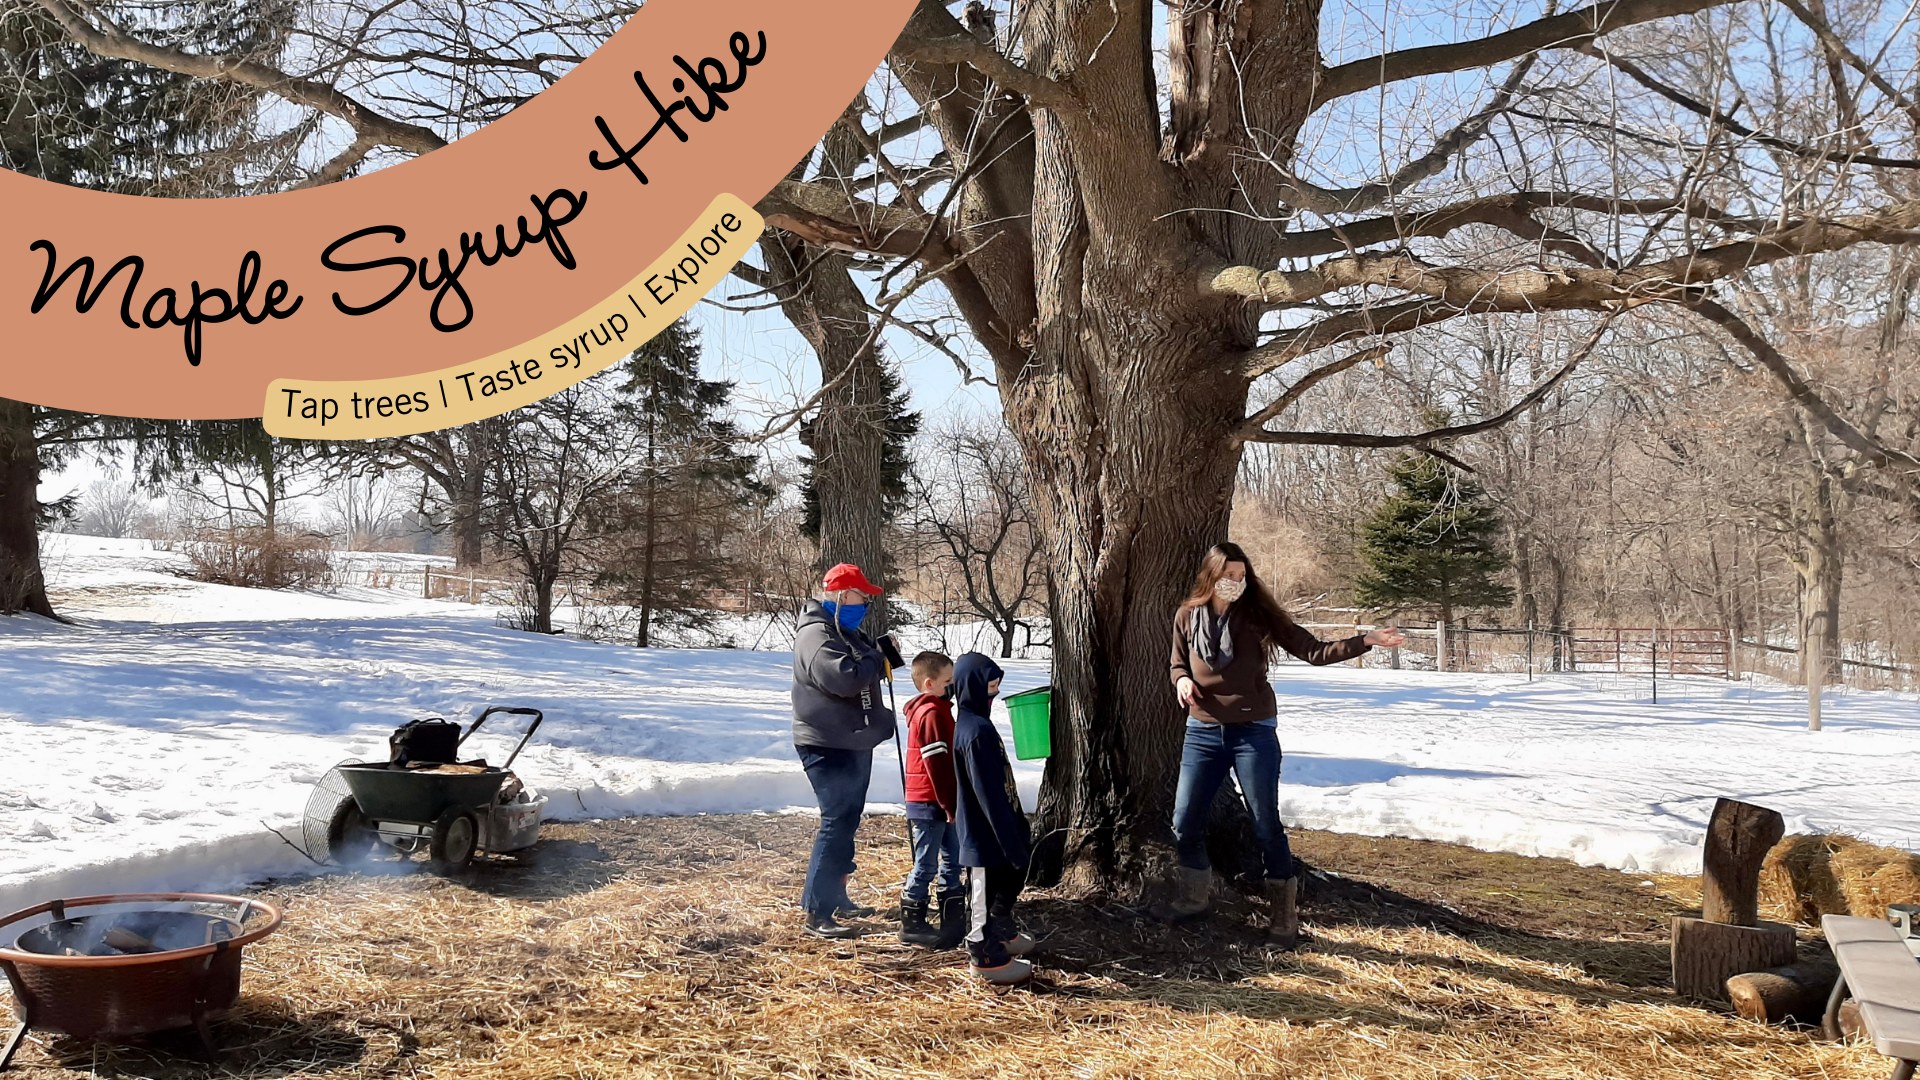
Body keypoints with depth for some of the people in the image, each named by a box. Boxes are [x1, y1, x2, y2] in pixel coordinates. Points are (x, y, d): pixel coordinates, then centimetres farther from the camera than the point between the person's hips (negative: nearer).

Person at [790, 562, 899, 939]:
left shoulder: (846, 632, 17)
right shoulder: (816, 634, -17)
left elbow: (864, 667, 25)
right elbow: (844, 679, -30)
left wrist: (880, 651, 5)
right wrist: (877, 659, -14)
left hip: (854, 742, 11)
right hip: (828, 746, -11)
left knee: (846, 821, 17)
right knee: (836, 823, -12)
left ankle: (836, 896, 30)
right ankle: (817, 913, -8)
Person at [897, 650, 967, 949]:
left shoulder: (938, 709, 14)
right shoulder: (931, 713, -18)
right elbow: (936, 764, -21)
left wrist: (951, 803, 19)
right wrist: (948, 805, -19)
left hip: (941, 803, 10)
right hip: (929, 804, -10)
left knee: (952, 861, 15)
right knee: (926, 865, -2)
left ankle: (954, 921, 22)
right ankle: (912, 925, 8)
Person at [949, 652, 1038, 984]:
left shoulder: (973, 724, 9)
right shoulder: (976, 731, -24)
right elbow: (988, 792, -24)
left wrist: (1019, 831, 21)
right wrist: (1011, 839, -20)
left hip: (991, 830, 10)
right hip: (985, 832, -10)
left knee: (1011, 876, 24)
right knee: (985, 892, 3)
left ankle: (1002, 933, 43)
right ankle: (986, 956, 16)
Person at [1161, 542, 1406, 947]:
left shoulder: (1258, 615, -5)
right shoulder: (1187, 616, 1)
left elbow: (1313, 650, -9)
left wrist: (1366, 640, -21)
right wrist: (1182, 680, -8)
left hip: (1253, 733, -2)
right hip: (1203, 732, 3)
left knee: (1266, 826, 1)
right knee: (1184, 824, 6)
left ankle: (1284, 916, 14)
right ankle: (1191, 898, 29)